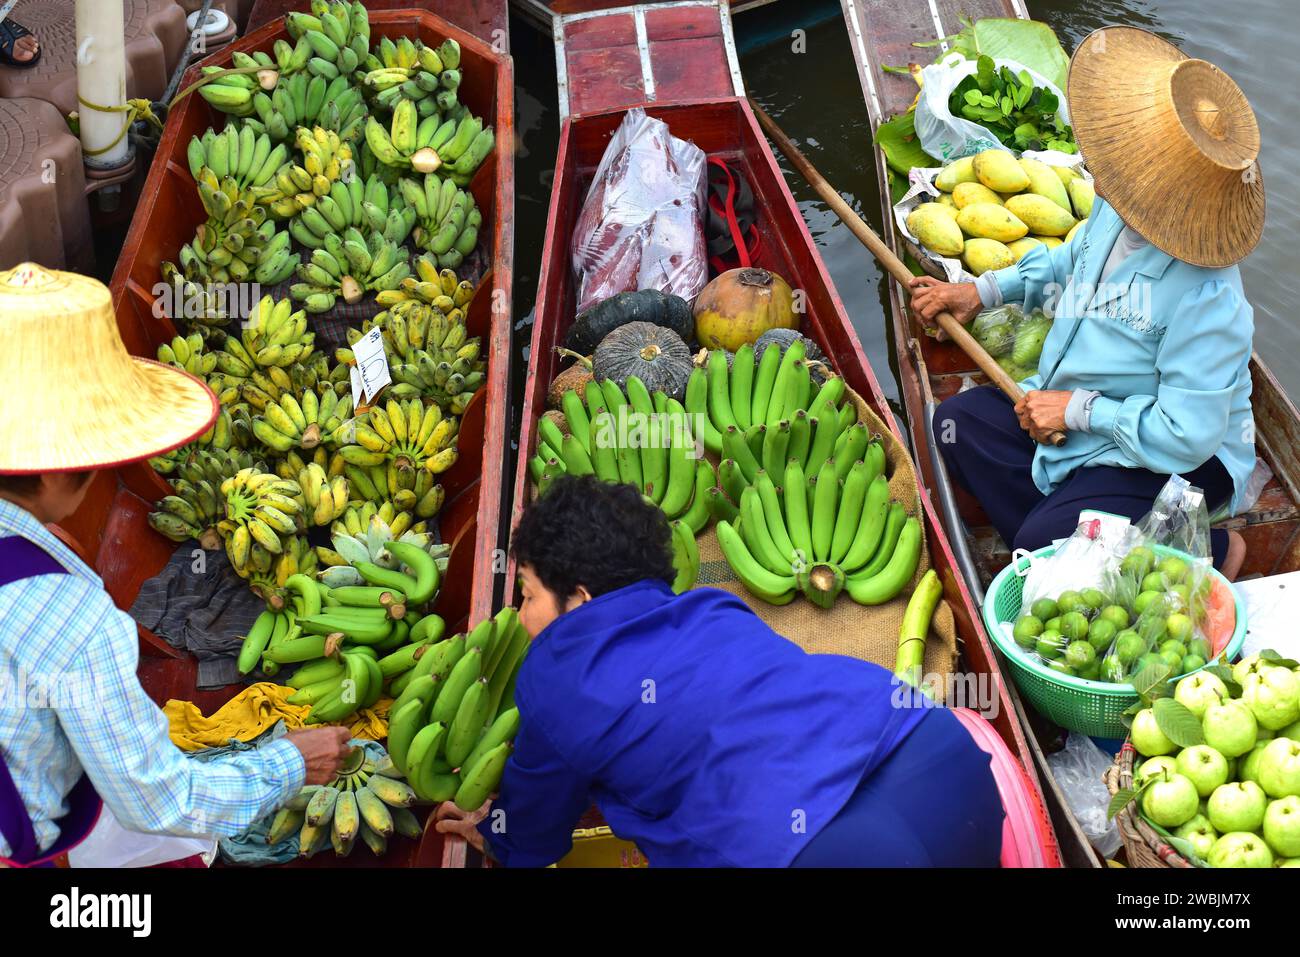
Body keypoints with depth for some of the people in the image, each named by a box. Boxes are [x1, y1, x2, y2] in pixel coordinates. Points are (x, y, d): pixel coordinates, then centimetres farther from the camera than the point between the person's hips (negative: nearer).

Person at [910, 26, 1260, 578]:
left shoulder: (1205, 301, -35)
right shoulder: (1115, 212, -9)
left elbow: (1187, 435, -32)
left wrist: (1080, 409, -24)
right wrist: (983, 290, 11)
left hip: (1176, 461, -9)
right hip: (1076, 403, 9)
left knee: (1043, 542, -23)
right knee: (959, 422, -1)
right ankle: (1064, 541, -9)